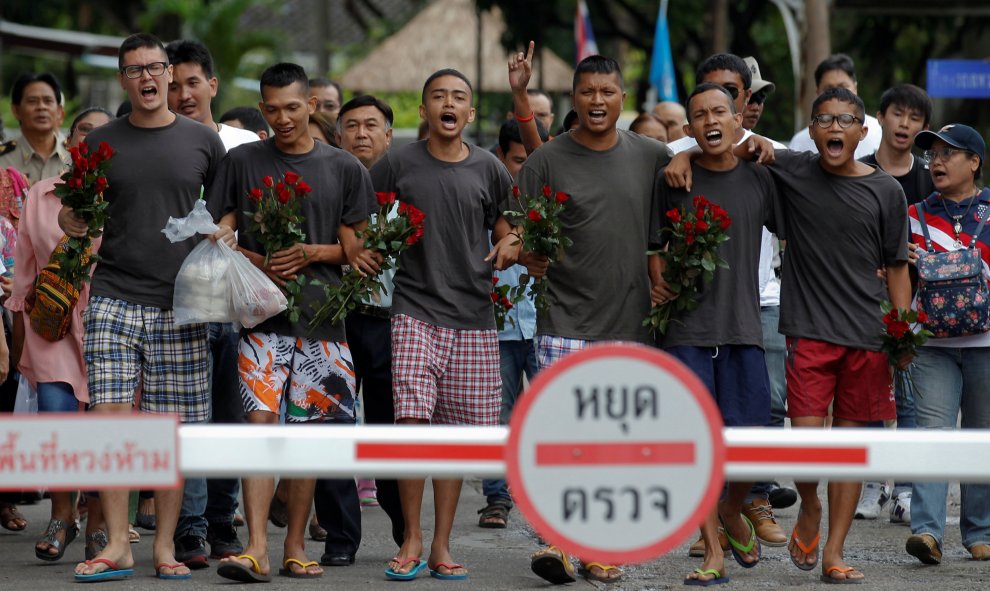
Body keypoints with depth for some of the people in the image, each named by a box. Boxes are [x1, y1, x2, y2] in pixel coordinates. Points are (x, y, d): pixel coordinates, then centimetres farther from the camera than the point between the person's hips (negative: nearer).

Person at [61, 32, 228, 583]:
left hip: (180, 305, 0)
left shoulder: (203, 141, 8)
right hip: (114, 299, 0)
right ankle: (117, 546, -3)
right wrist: (74, 217, -8)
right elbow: (76, 221, 14)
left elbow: (226, 214, 15)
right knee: (109, 419, -8)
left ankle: (166, 546, 8)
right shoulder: (102, 142, 8)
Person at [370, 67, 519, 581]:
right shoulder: (398, 164, 3)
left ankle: (441, 545, 12)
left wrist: (509, 248, -5)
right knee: (412, 420, -14)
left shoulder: (487, 169, 8)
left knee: (456, 431, 3)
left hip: (472, 317, 2)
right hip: (416, 311, -2)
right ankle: (411, 540, -1)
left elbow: (506, 235, 16)